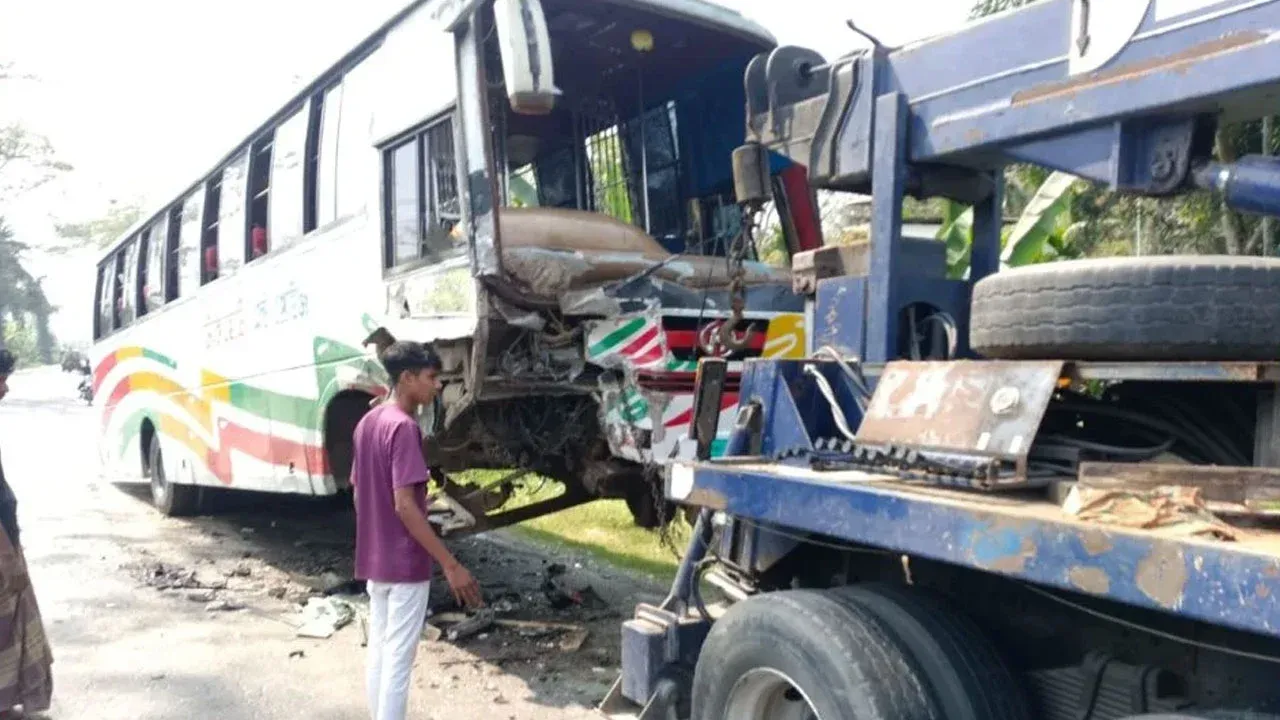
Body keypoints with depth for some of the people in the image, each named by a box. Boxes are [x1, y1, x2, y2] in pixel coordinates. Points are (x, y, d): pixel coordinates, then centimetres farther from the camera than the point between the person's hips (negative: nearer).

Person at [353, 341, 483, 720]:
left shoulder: (367, 422, 8)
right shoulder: (404, 427, -19)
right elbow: (405, 505, -24)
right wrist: (451, 565, -23)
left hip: (373, 561, 9)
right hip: (404, 563, -9)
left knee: (379, 653, 16)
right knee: (398, 659, 0)